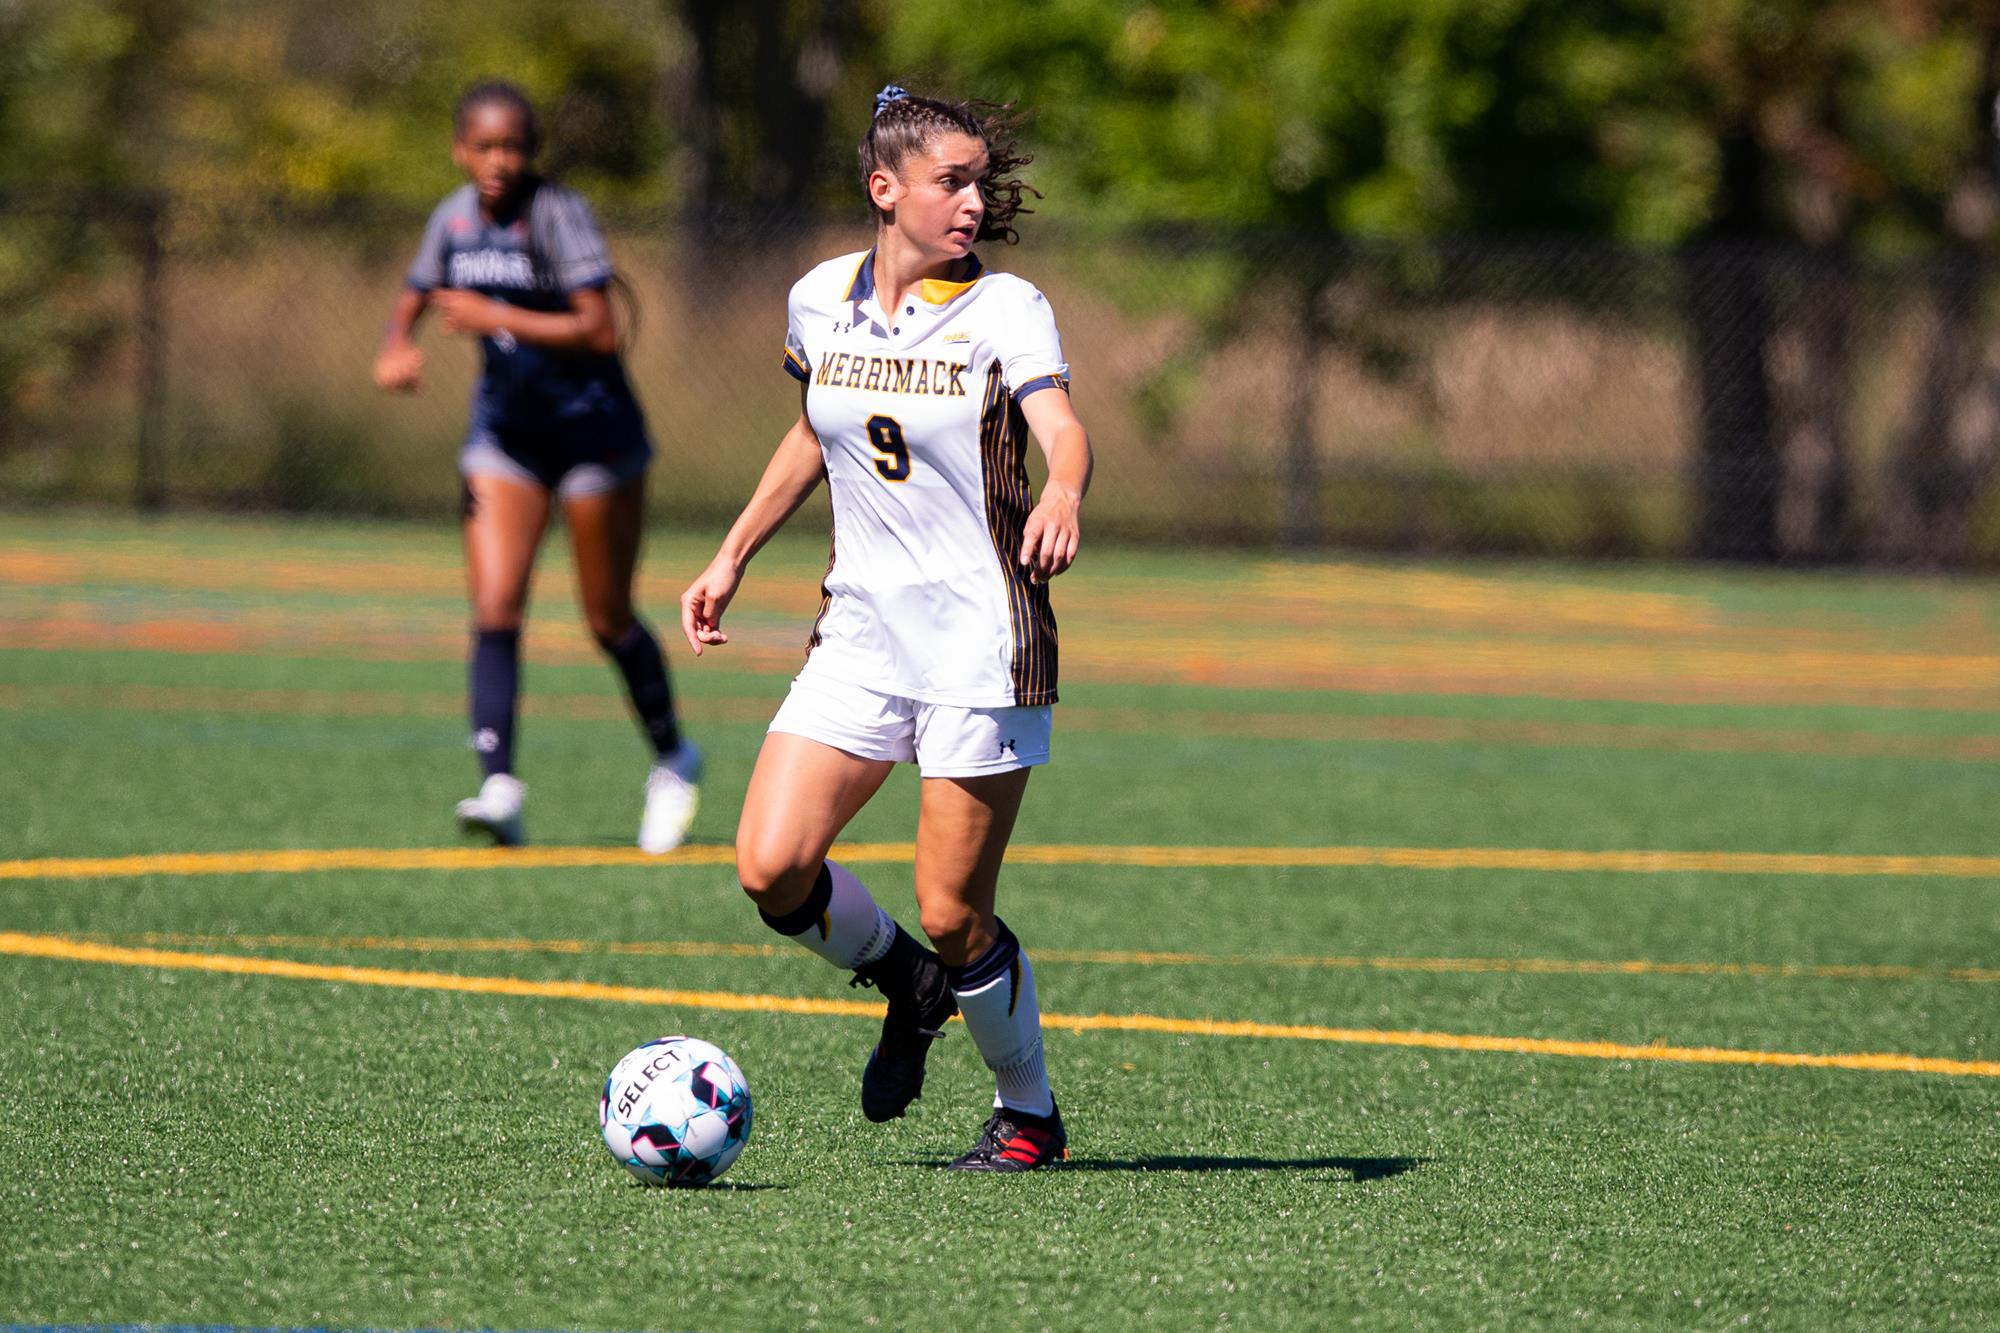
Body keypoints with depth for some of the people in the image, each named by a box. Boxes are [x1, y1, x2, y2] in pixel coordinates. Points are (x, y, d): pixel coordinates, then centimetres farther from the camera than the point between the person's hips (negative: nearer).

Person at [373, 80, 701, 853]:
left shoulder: (559, 214, -18)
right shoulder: (456, 218, 1)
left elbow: (600, 331, -25)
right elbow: (412, 302, 15)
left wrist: (496, 318, -29)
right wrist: (395, 349, -7)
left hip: (593, 432, -5)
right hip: (505, 434, 5)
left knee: (609, 622, 5)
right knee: (494, 612, -11)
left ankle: (672, 760, 27)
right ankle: (499, 787, -17)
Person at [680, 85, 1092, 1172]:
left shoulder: (1004, 310, -8)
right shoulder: (820, 300, 6)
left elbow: (1063, 431, -24)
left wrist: (1061, 496, -46)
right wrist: (732, 558, 21)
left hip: (980, 641, -4)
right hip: (860, 633, 4)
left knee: (953, 917, -4)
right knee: (771, 866, -12)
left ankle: (1028, 1112, 21)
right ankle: (902, 985, 19)